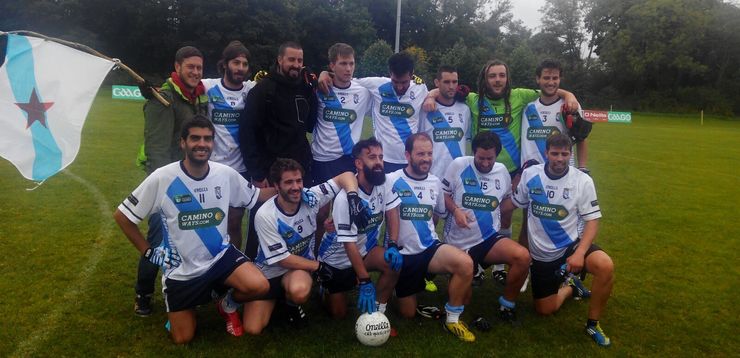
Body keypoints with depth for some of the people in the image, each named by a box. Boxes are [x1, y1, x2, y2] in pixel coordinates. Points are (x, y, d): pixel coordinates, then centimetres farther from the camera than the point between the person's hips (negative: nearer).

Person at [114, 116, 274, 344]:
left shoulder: (226, 174, -10)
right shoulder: (162, 178, -18)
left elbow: (256, 196, 6)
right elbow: (122, 216, -8)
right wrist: (147, 252, -7)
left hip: (220, 256, 1)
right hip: (180, 267, -1)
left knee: (259, 287, -26)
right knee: (183, 338, 6)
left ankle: (228, 305, 10)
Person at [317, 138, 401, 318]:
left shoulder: (383, 183, -14)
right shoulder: (345, 198, -30)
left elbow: (392, 212, -4)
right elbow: (349, 244, -28)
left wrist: (393, 245, -21)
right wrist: (365, 282, -30)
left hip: (365, 249, 4)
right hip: (337, 258, -4)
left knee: (393, 262, -27)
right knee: (338, 313, 2)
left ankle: (377, 313, -6)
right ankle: (327, 289, 35)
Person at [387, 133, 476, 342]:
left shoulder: (435, 182, 5)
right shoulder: (392, 181, -11)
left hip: (430, 248, 3)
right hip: (402, 254, -3)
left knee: (465, 264, -28)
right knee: (408, 314, 6)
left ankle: (453, 319, -7)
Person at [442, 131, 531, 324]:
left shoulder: (502, 171, 5)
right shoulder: (459, 165, -5)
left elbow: (507, 203, 16)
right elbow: (443, 193, 0)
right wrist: (455, 210, -18)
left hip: (490, 238, 2)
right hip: (459, 242, -2)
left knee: (523, 257, -28)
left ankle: (507, 305, -5)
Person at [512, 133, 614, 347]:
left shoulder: (583, 180, -11)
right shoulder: (530, 175, -7)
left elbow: (592, 221, -10)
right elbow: (514, 206, 7)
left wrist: (580, 253, -24)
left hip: (571, 244, -1)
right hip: (541, 253, 1)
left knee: (606, 266, -32)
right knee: (545, 310, 3)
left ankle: (592, 324, -9)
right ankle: (570, 287, 36)